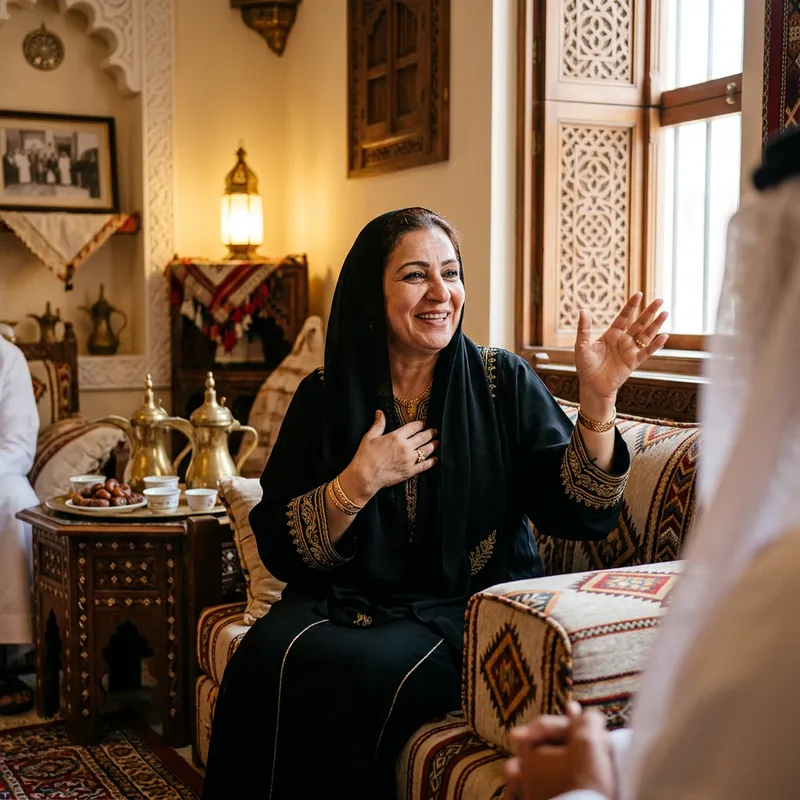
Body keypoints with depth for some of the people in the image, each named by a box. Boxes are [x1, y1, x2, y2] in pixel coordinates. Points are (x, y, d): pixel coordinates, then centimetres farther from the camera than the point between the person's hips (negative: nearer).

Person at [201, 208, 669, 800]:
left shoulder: (504, 384, 0)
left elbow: (578, 513, -10)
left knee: (365, 669, -29)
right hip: (346, 599, 2)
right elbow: (278, 547, -1)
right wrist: (360, 481, -14)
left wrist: (598, 398, -24)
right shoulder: (326, 396, 4)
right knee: (270, 654, -26)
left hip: (471, 607, -2)